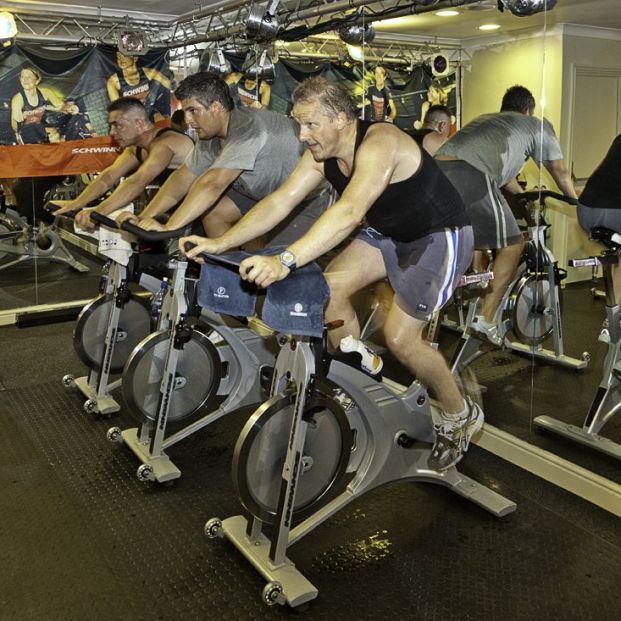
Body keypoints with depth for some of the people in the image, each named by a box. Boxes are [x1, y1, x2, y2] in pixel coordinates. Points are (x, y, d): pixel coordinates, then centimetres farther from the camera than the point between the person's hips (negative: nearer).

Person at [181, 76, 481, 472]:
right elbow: (280, 202, -12)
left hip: (441, 235, -8)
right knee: (331, 287, -10)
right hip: (390, 233, 8)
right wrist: (219, 243, -22)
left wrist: (286, 261, -59)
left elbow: (350, 212, -48)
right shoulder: (322, 153, -6)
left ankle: (461, 415, 12)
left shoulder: (379, 144, -32)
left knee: (400, 337, -14)